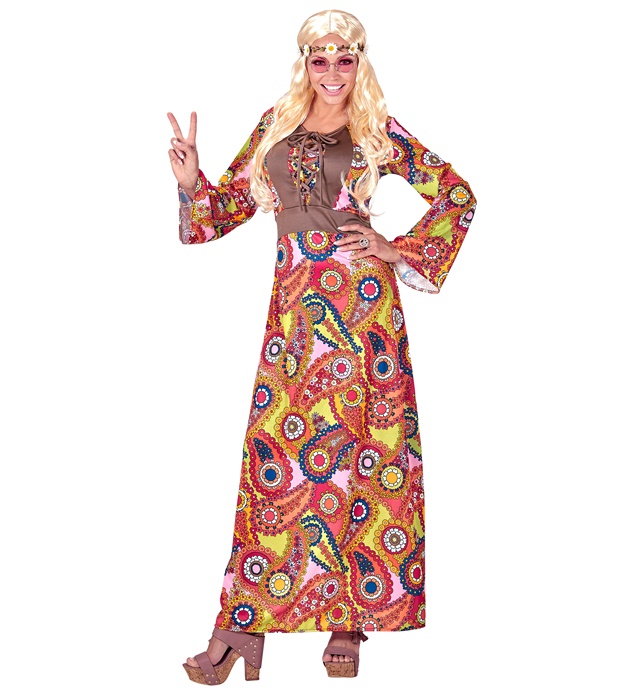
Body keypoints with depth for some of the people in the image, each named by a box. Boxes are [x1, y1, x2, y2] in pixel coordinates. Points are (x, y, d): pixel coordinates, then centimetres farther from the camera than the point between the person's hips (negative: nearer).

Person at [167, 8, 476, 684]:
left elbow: (457, 195, 8)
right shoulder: (275, 128, 12)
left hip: (362, 305, -2)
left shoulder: (379, 135, 4)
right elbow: (229, 206, 17)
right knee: (275, 456, -1)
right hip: (294, 310, 2)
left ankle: (350, 617, 10)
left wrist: (399, 249, 0)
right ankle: (245, 625, 3)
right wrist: (192, 182, -2)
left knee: (363, 455, 0)